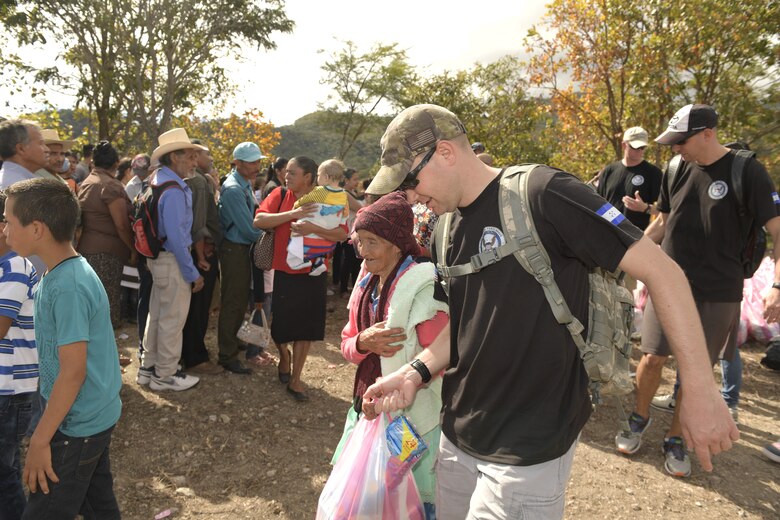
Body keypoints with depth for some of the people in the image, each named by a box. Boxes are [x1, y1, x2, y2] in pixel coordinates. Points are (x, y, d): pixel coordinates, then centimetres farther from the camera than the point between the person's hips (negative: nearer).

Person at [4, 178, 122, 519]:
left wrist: (40, 440, -17)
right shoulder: (67, 272, 3)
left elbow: (73, 372, -24)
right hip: (95, 416, 8)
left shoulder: (67, 287, -25)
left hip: (76, 426, -8)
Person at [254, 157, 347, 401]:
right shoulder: (279, 195, -2)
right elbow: (259, 220, -14)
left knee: (305, 326, 8)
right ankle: (284, 355, 43)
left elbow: (342, 234, -11)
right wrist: (292, 214, -22)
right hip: (281, 271, 1)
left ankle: (295, 378, 23)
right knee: (278, 321, 11)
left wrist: (313, 228, -24)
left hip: (312, 273, 0)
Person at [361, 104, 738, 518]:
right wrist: (415, 373, -2)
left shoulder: (541, 194, -18)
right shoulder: (450, 230, 5)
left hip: (527, 451, -7)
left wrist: (700, 390, -17)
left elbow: (661, 270, -17)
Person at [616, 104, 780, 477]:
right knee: (652, 358, 3)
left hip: (716, 293, -3)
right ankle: (639, 420, 27)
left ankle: (675, 440, 23)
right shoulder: (676, 171, 3)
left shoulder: (746, 171, -9)